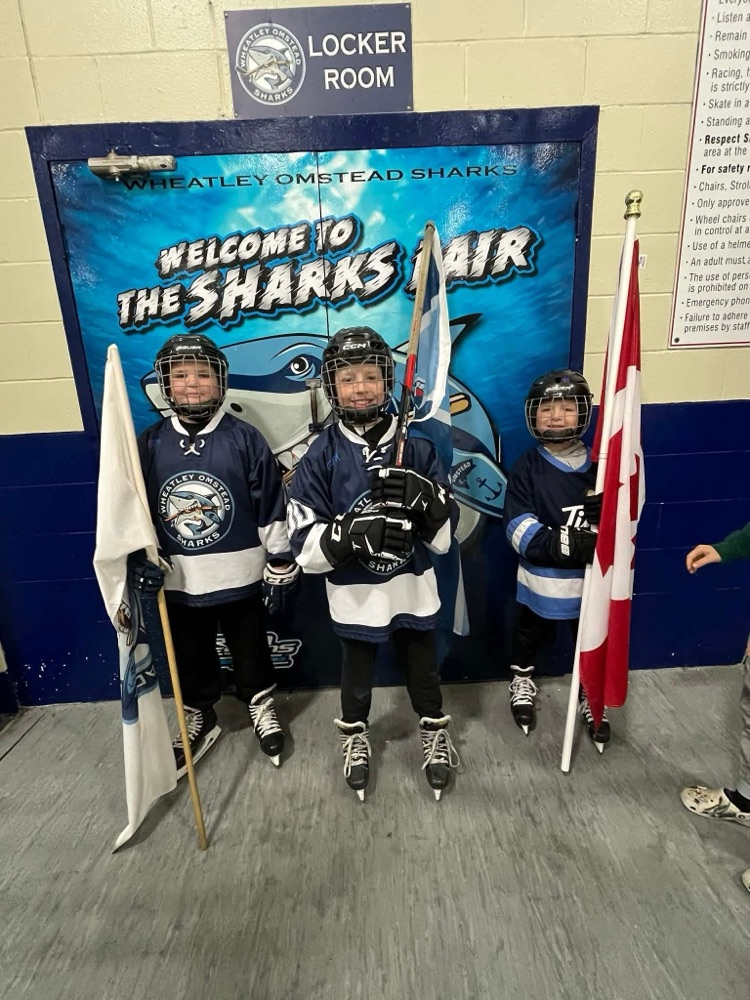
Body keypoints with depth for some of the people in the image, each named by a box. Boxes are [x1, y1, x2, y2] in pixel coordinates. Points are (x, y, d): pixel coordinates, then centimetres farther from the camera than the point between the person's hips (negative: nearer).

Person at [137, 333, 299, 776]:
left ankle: (262, 708, 42)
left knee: (250, 650, 17)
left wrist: (280, 568, -4)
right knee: (190, 657, 19)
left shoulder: (245, 439, -10)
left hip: (239, 577, -2)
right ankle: (199, 719, 43)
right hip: (178, 582, 3)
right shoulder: (150, 444, -2)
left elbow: (271, 509, -7)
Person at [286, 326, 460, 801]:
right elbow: (306, 543, -16)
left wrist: (425, 499, -27)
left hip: (413, 588, 1)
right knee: (357, 673, 22)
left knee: (423, 668, 22)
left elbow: (445, 534, -7)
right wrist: (353, 530, -32)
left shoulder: (417, 447, -8)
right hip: (355, 594, -1)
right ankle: (355, 735, 51)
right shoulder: (322, 456, -12)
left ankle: (435, 731, 50)